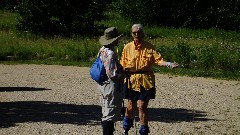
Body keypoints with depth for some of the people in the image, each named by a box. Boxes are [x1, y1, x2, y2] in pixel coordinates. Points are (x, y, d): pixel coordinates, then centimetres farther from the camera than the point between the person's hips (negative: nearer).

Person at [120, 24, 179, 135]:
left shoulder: (149, 47, 0)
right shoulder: (127, 47, 4)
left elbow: (158, 59, -8)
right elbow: (123, 65, 8)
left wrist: (169, 64, -24)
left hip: (145, 81, -1)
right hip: (132, 80, 1)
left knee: (142, 107, -2)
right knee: (131, 106, 8)